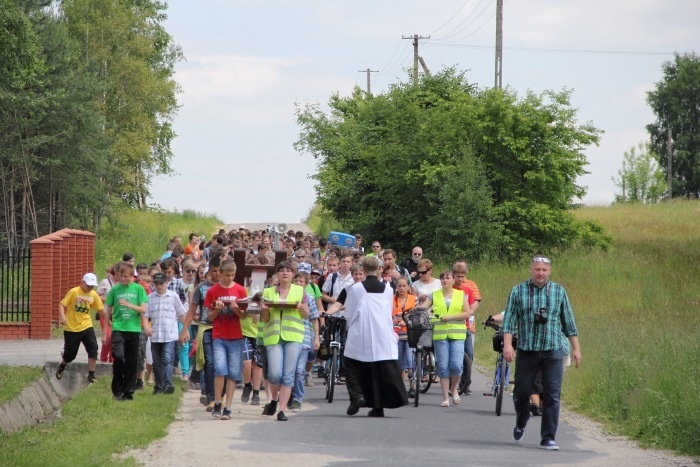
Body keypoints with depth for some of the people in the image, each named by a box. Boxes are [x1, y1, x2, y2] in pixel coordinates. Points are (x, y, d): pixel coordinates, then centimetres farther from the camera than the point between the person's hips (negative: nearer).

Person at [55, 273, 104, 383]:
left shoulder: (93, 295, 1)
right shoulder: (74, 292, -11)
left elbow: (100, 309, 12)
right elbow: (62, 304, -12)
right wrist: (62, 316, -28)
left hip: (86, 327, 3)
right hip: (71, 328, -3)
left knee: (93, 349, -15)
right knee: (70, 354, 7)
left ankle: (91, 375, -6)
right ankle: (61, 366, 41)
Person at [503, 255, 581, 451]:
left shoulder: (559, 292, 6)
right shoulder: (518, 291, 3)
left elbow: (568, 322, 10)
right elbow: (509, 320, -2)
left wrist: (576, 348, 6)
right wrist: (507, 344, -14)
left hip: (552, 352, 0)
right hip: (526, 351, 0)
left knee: (552, 396, -5)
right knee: (521, 392, 9)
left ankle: (548, 438, -1)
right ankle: (520, 424, 37)